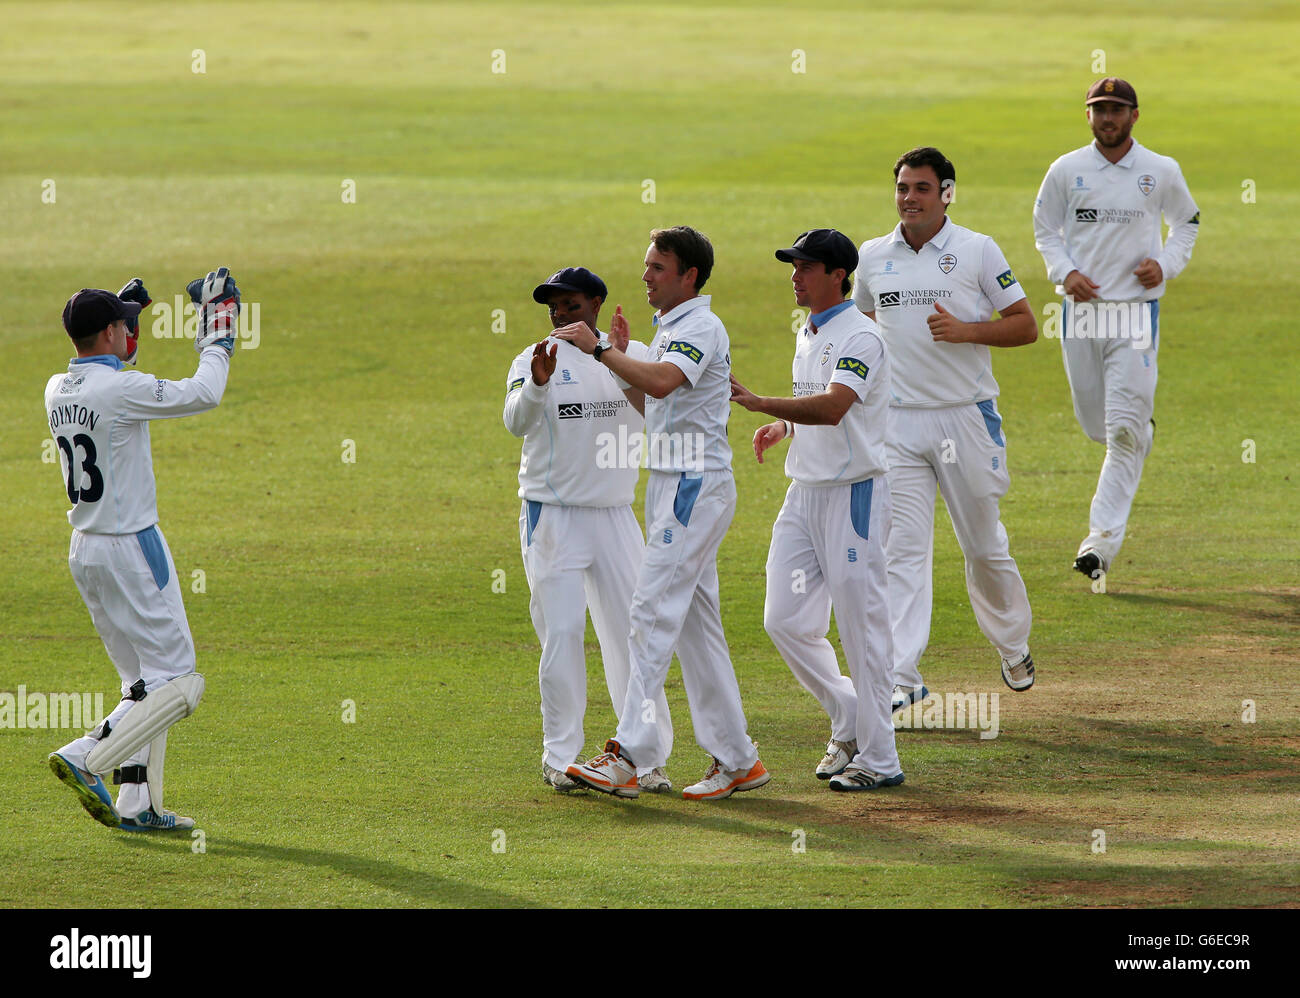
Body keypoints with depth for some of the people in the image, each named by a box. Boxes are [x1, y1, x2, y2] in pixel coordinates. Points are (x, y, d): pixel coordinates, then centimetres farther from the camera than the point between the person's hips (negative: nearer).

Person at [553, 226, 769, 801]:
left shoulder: (700, 327, -13)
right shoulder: (669, 329, 19)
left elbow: (662, 384, -31)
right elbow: (650, 404, 26)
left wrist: (599, 349, -26)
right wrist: (619, 353, 16)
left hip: (696, 486, -10)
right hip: (671, 486, 10)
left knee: (654, 610, -16)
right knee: (696, 624, 10)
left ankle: (627, 755, -21)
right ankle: (736, 760, 12)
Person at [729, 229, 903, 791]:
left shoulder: (859, 337, -15)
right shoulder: (808, 335, 14)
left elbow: (833, 407, -31)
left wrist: (759, 403, -39)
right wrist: (782, 427, 8)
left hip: (854, 494, -9)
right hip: (805, 491, 9)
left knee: (861, 626, -5)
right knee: (785, 620, 6)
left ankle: (878, 759, 1)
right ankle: (850, 722, 22)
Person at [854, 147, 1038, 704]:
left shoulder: (978, 252, -2)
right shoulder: (872, 257, 8)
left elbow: (1026, 326, -1)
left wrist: (966, 330, -17)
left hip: (967, 417, -2)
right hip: (898, 422, 2)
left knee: (983, 545, 8)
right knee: (902, 551, -6)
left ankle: (1013, 645, 32)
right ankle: (901, 677, -11)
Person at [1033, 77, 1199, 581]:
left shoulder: (1162, 172, 1)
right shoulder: (1066, 170, 2)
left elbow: (1187, 222, 16)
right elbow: (1045, 228, 11)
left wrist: (1166, 263, -3)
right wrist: (1065, 271, -8)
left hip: (1137, 308, -2)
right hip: (1081, 307, 2)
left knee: (1124, 430, -10)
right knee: (1095, 421, 9)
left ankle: (1103, 539, -10)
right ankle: (1140, 429, 46)